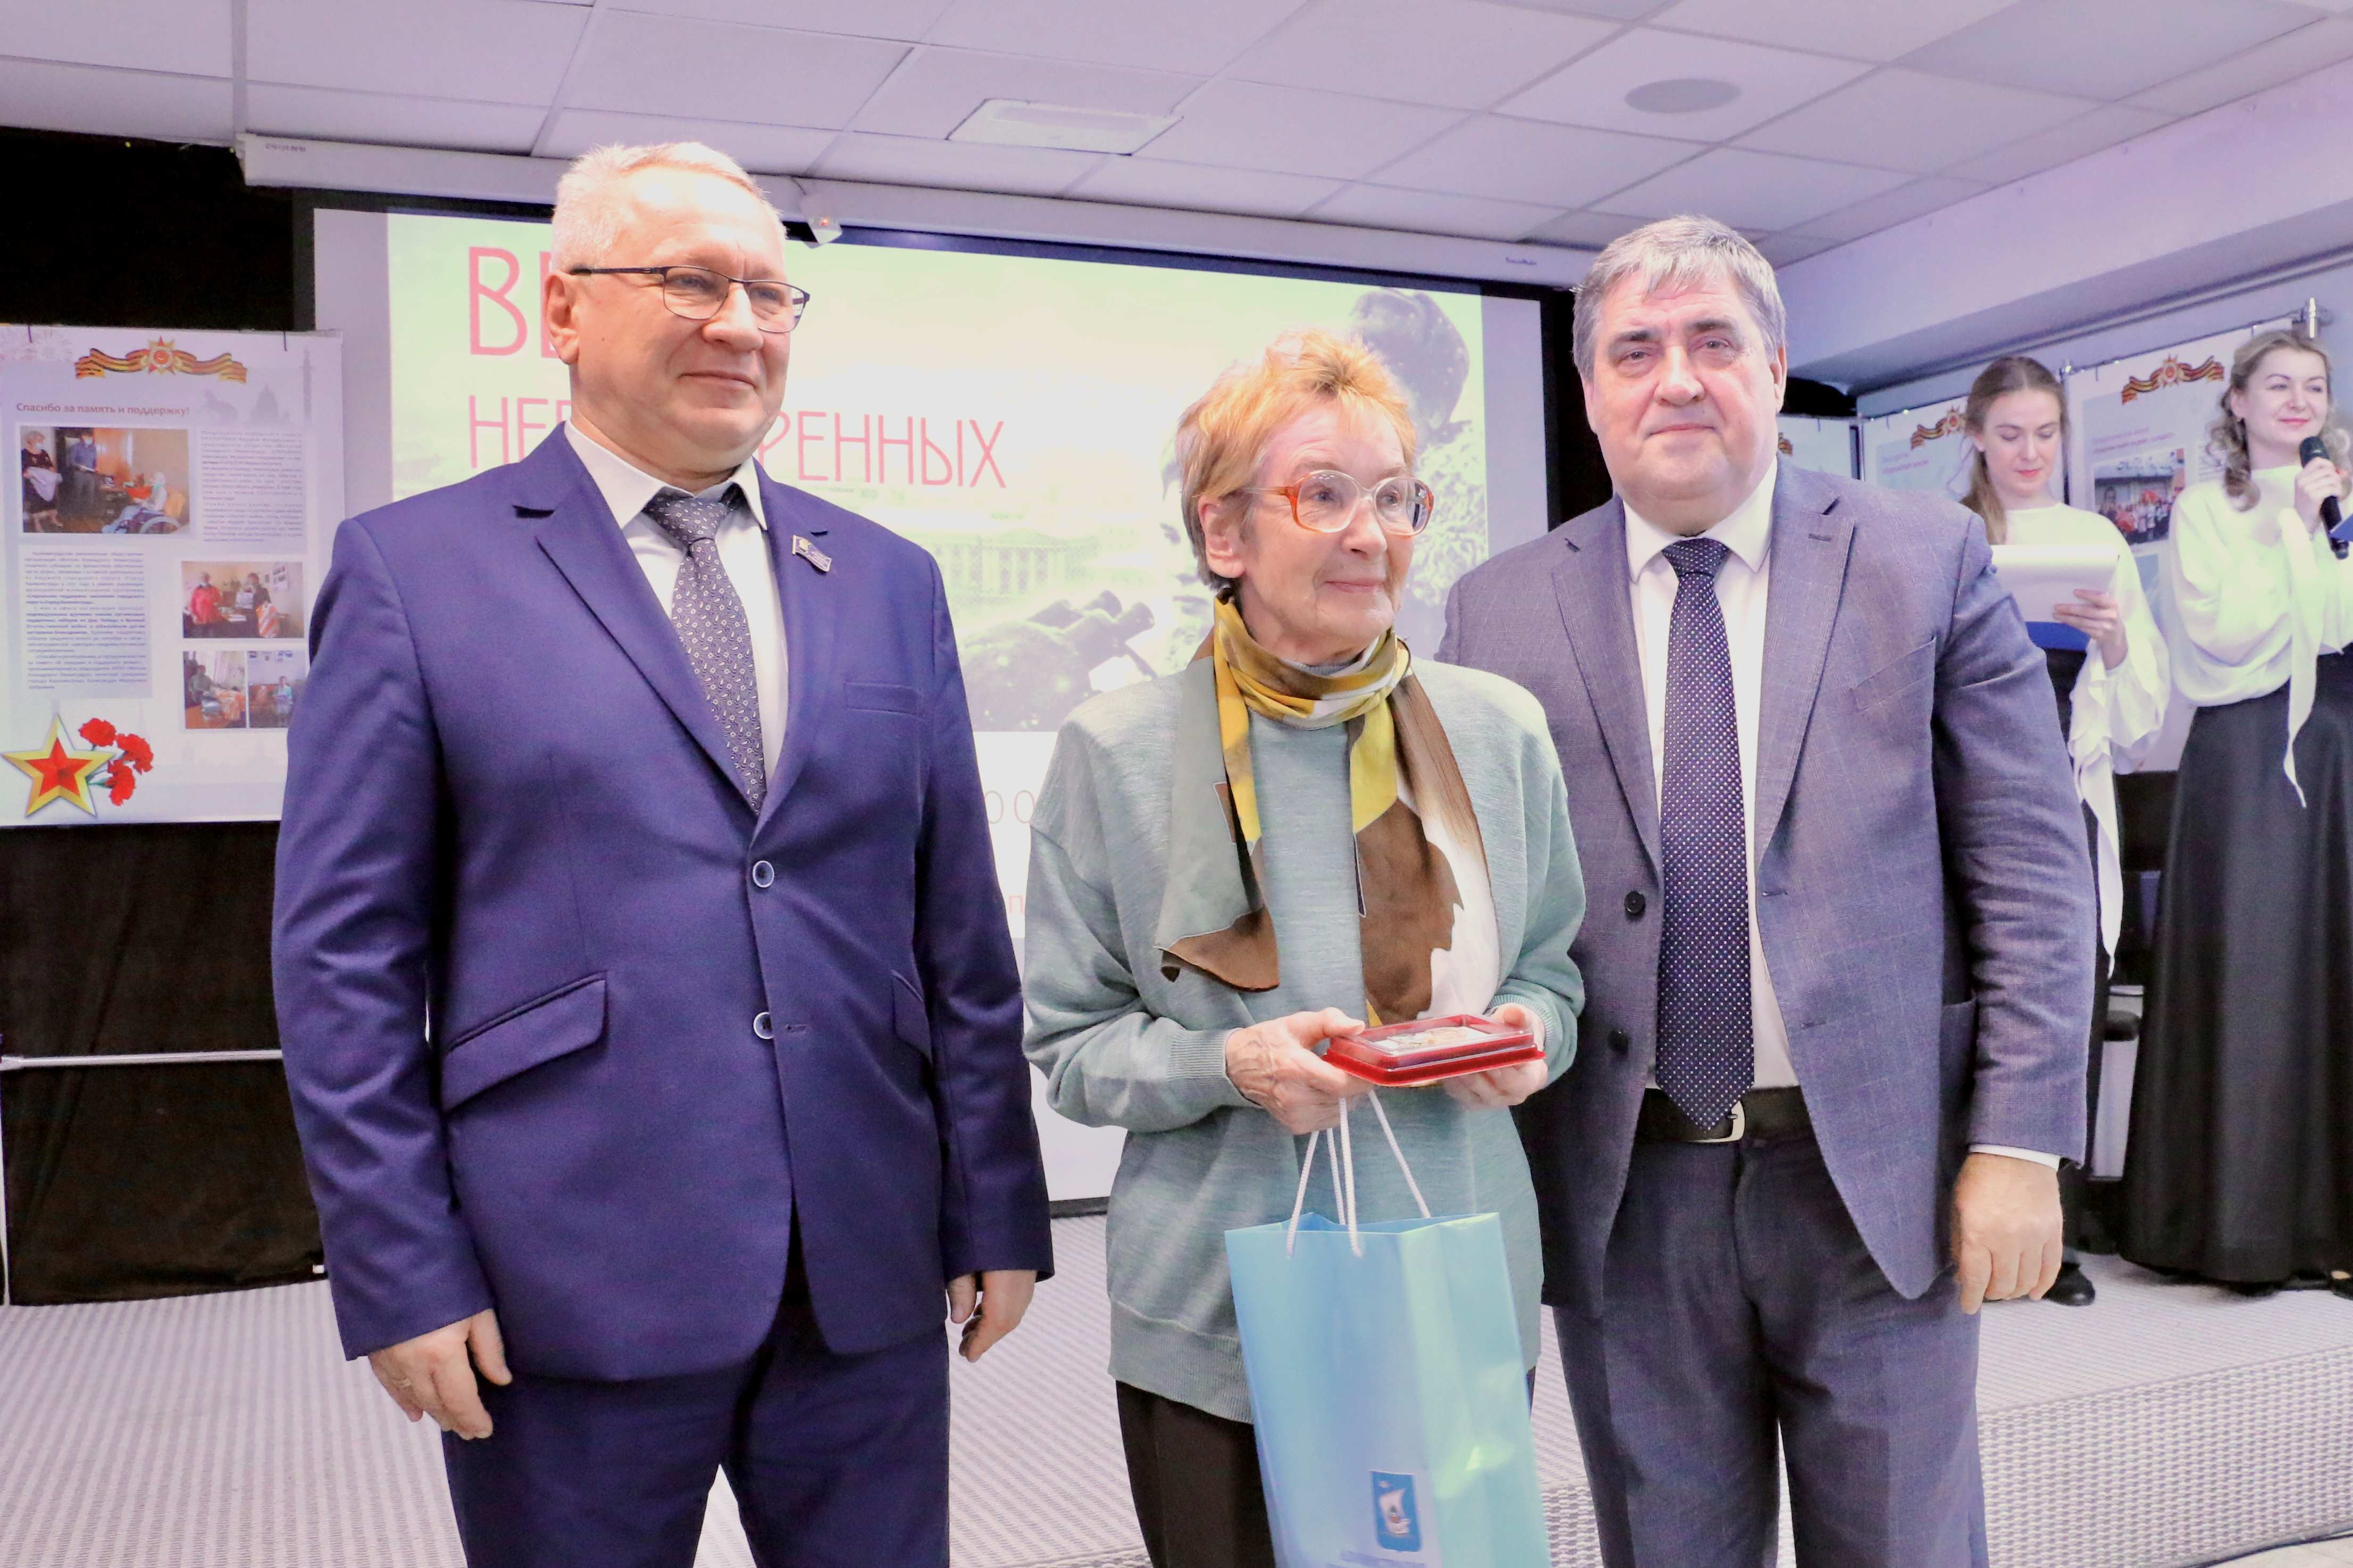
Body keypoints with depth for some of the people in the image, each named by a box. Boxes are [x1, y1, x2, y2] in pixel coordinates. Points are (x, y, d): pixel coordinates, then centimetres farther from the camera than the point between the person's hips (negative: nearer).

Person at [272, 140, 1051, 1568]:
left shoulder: (889, 582, 9)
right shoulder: (414, 571, -1)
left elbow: (961, 927, 9)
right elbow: (345, 955, -3)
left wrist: (998, 1212, 6)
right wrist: (402, 1274, -7)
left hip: (872, 1278, 4)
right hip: (573, 1287, -3)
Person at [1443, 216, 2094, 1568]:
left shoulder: (1929, 562, 0)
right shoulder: (1501, 610, 2)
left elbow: (2031, 873, -2)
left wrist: (2020, 1146, -7)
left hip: (1877, 1180, 0)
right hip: (1623, 1193, 1)